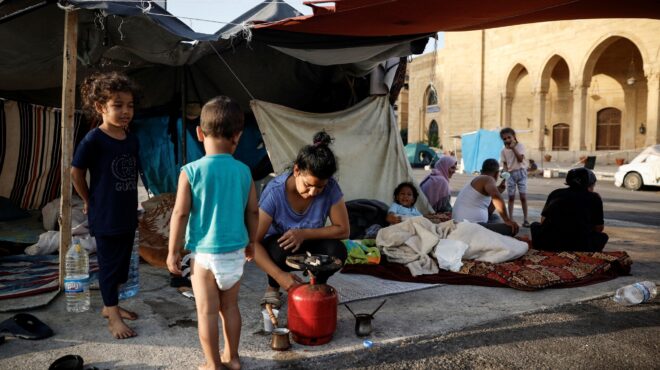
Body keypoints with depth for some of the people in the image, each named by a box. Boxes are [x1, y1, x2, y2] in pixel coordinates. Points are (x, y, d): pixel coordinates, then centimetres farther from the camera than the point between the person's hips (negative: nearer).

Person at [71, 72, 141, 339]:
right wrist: (89, 201, 0)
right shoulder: (94, 140, -16)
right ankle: (113, 318, 16)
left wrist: (130, 202, 12)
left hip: (127, 214, 7)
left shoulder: (132, 139, 3)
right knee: (109, 265, 4)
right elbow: (76, 172, -8)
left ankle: (110, 306, 35)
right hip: (105, 217, -6)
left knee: (122, 264, 17)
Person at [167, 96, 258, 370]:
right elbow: (253, 212, 4)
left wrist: (173, 251, 0)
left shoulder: (191, 171, -14)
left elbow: (180, 214, -11)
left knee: (207, 311, 10)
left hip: (205, 254, -3)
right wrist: (251, 242, 19)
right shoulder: (244, 172, -4)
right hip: (235, 252, 4)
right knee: (230, 306, 19)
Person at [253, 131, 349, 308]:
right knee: (280, 250, -37)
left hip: (309, 244, 2)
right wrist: (280, 275, -42)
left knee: (337, 250, -29)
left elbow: (343, 229, -15)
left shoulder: (330, 188, -24)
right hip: (277, 244, -2)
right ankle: (273, 288, -2)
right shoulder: (275, 192, -30)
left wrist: (305, 233, -29)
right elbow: (253, 242, -31)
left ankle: (317, 286, 4)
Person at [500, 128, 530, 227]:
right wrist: (506, 173, -14)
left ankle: (525, 219, 2)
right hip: (510, 174, 2)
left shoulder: (520, 145, -5)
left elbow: (520, 159, -16)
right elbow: (504, 164, 5)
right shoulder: (503, 150, 3)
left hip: (521, 172, -2)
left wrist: (513, 148, -18)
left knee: (523, 196, -4)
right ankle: (510, 218, 9)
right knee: (511, 197, 4)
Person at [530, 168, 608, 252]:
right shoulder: (594, 197, 13)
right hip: (578, 248, -2)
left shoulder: (555, 193, 18)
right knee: (603, 236, 28)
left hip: (546, 245, 2)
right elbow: (599, 229, 17)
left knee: (535, 225, 34)